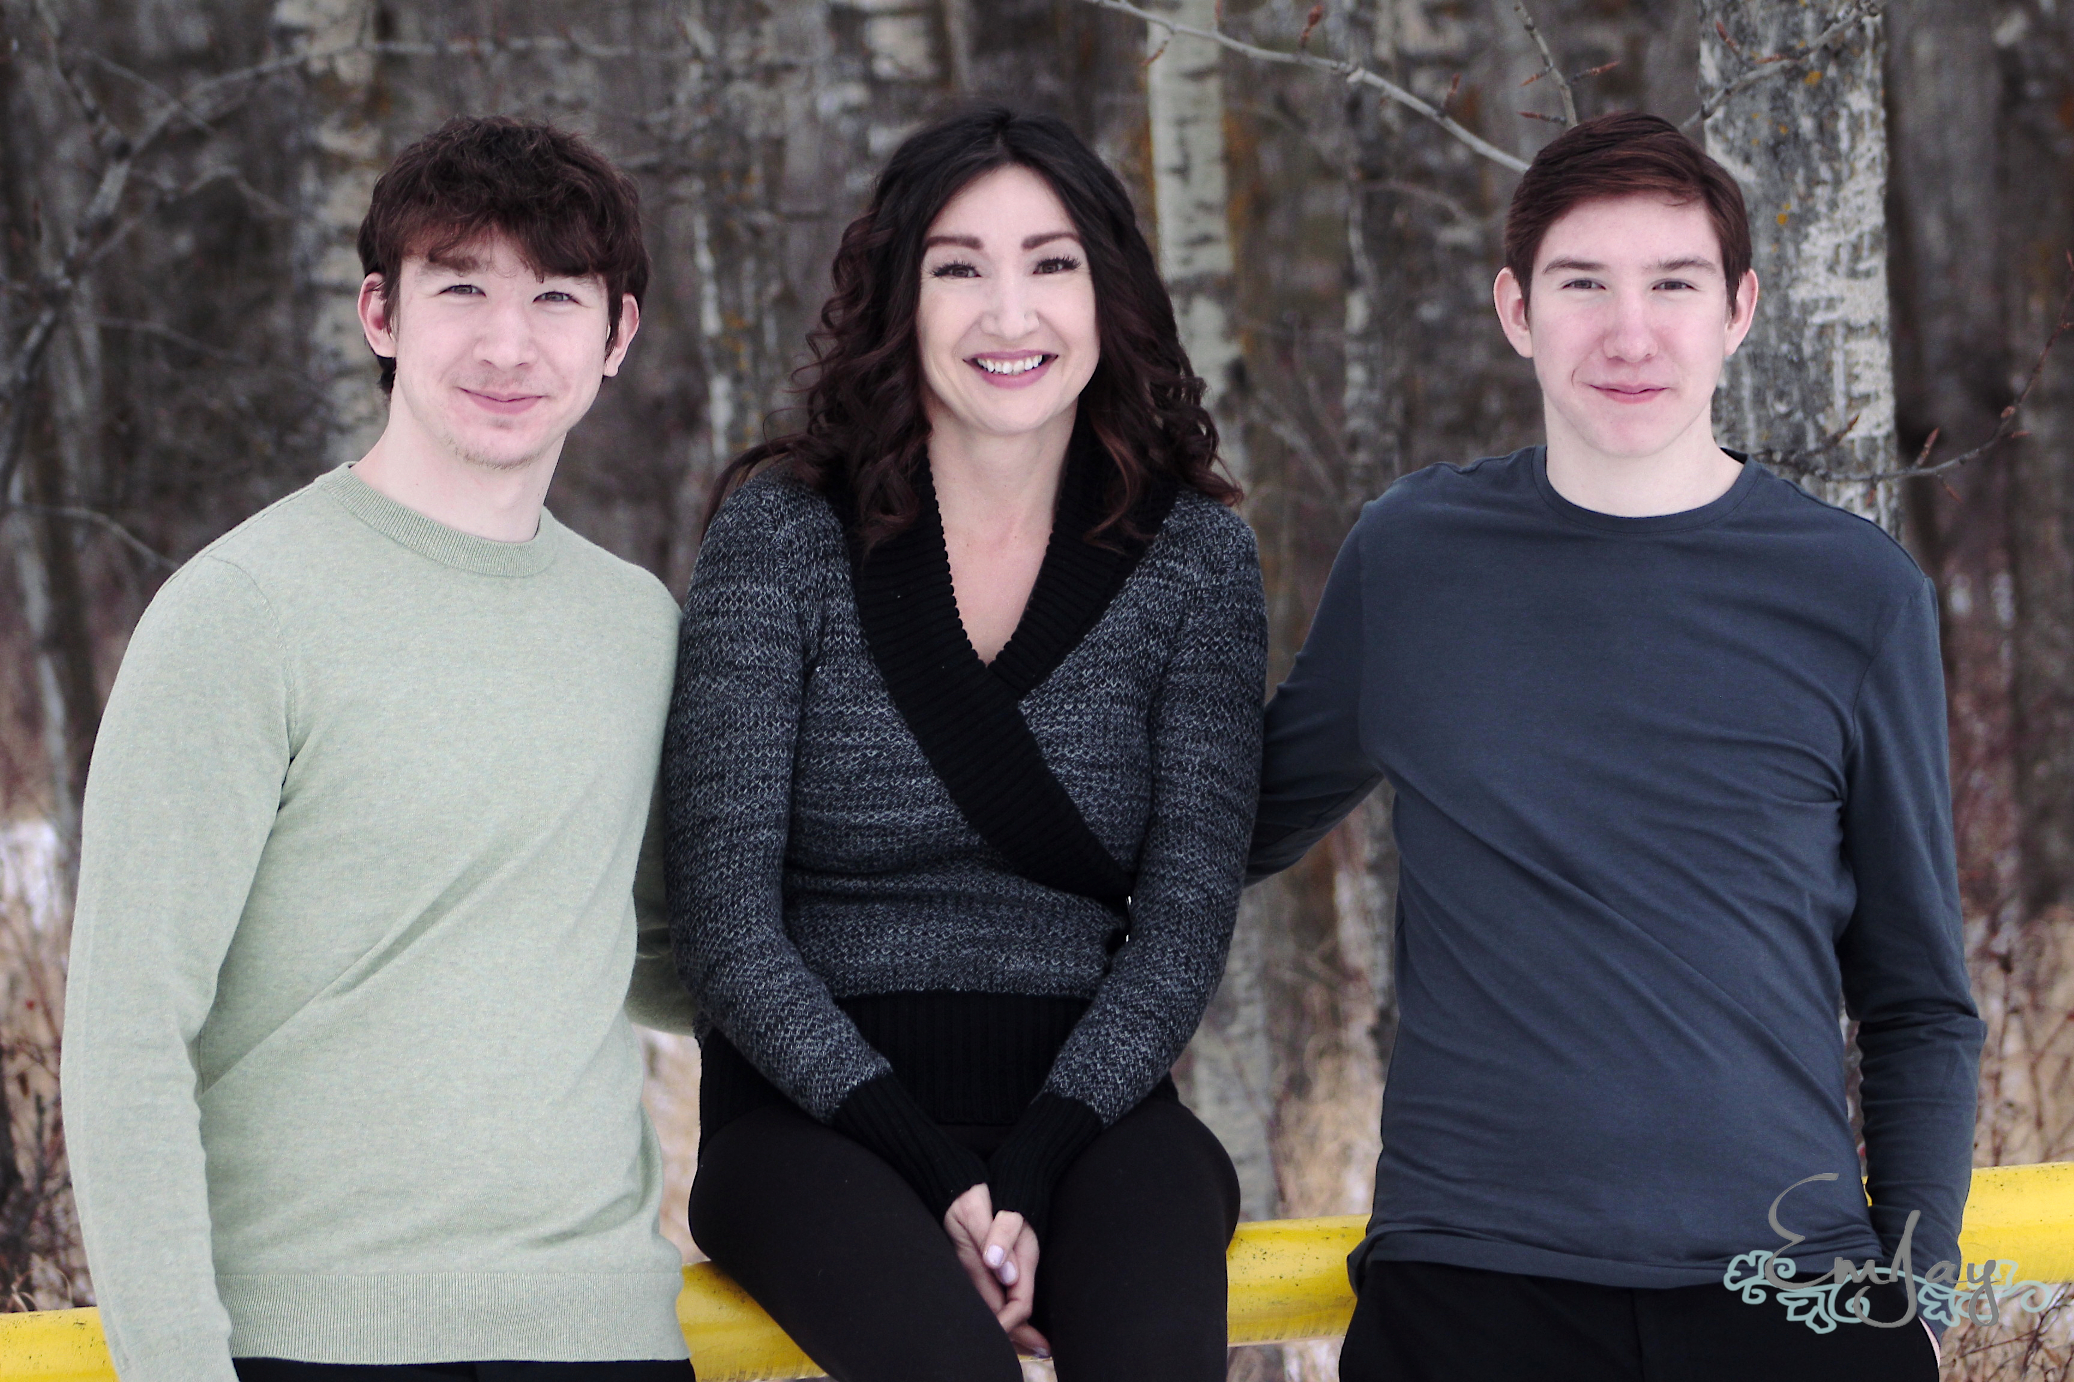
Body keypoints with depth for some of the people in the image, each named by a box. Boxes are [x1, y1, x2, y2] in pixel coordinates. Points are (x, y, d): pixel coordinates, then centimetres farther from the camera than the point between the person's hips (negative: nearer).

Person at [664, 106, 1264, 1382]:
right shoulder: (782, 536, 1)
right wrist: (935, 1173, -13)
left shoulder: (1195, 557, 7)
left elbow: (1186, 919, 3)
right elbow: (725, 916, -3)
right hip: (823, 1114, -1)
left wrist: (1029, 1168, -12)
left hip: (1088, 1100, 2)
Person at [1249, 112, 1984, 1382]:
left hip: (1788, 1278, 0)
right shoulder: (1412, 556, 8)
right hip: (1471, 1276, 0)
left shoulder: (1859, 596, 6)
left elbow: (1920, 1003, 11)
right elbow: (1248, 830, 24)